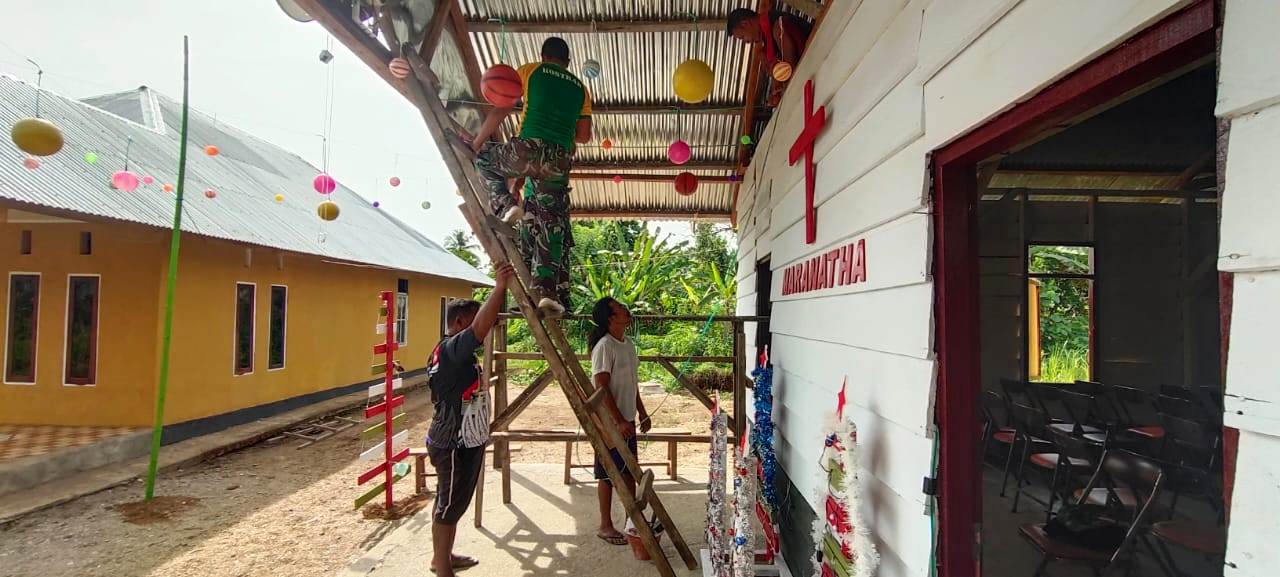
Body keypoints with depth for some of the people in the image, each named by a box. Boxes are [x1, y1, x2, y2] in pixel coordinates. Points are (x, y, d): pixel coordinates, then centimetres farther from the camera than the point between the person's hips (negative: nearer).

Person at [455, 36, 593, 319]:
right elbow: (584, 136, 20)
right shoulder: (580, 87, 23)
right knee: (552, 224, 4)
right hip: (560, 160, 3)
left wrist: (477, 142, 14)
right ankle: (548, 291, -5)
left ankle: (506, 205, 3)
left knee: (485, 157, 25)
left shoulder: (531, 71, 13)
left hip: (529, 149, -3)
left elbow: (501, 109, 7)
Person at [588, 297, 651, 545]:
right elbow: (602, 387, -21)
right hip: (610, 422, -8)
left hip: (628, 420, 8)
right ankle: (605, 526, 19)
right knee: (608, 474, 4)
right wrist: (619, 421, -21)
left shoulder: (628, 344, 9)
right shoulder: (604, 346, -18)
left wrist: (642, 412, 18)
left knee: (629, 471, 16)